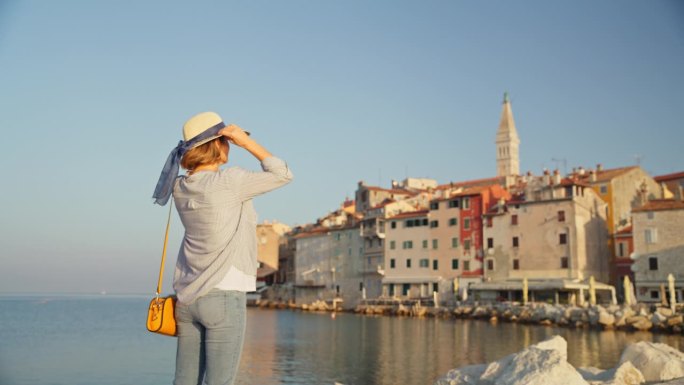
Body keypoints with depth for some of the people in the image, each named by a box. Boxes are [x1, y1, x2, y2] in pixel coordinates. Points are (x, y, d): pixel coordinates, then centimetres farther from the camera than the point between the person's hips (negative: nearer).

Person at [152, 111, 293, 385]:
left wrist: (191, 146, 12)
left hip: (187, 298, 7)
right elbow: (283, 175, -3)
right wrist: (247, 142, -4)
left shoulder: (181, 188, 5)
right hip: (224, 297, -7)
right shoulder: (229, 182, -14)